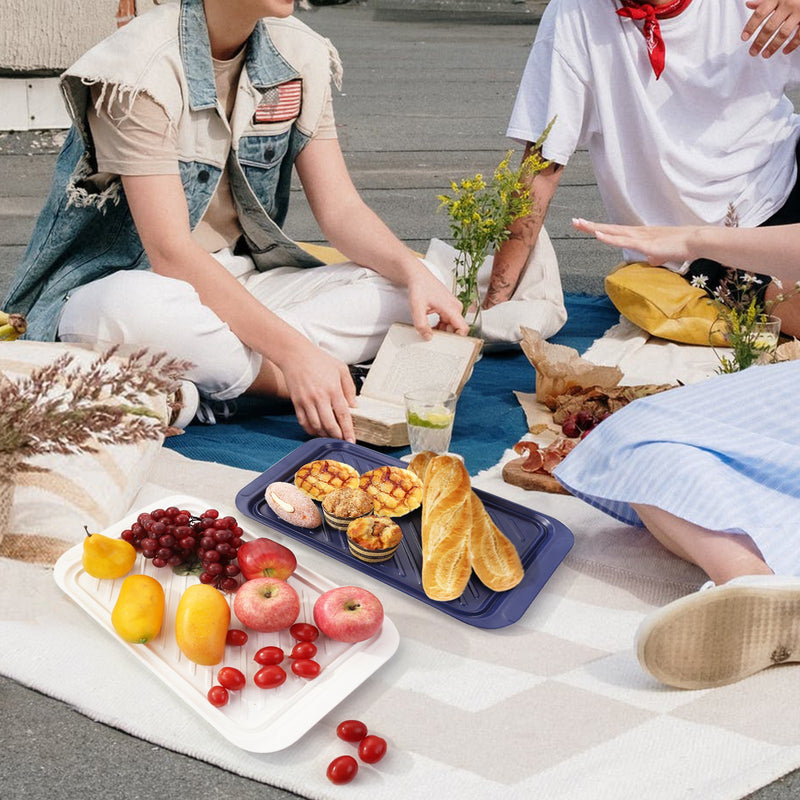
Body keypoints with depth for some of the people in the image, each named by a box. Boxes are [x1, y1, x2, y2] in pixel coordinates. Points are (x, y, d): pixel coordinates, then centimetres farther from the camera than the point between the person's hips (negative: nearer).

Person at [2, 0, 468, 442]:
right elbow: (170, 253, -25)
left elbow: (340, 209, 1)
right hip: (113, 286, -5)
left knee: (407, 295, -13)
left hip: (240, 284, 6)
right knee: (138, 309, -42)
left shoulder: (302, 56, 1)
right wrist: (294, 352, -33)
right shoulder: (139, 72, -19)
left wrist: (413, 271, -19)